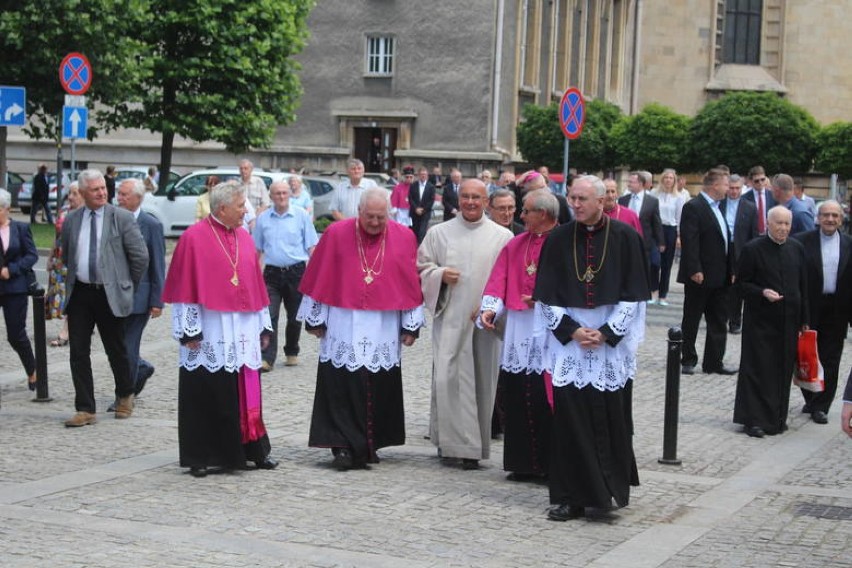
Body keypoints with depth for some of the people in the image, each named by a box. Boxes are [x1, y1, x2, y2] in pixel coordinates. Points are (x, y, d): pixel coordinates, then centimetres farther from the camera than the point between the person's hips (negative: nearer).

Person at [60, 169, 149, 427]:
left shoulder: (122, 218, -5)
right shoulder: (71, 220, 7)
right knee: (78, 352, 0)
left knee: (116, 350, 8)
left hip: (110, 294, -3)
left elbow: (140, 255, -3)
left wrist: (128, 285, 2)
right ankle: (85, 410, 5)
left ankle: (125, 396, 31)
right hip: (79, 294, 3)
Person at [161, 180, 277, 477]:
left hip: (243, 333, 6)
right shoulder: (194, 238, -8)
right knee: (205, 395, 0)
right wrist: (189, 331, -13)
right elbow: (186, 287, -9)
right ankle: (199, 458, 8)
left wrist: (263, 326, 14)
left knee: (247, 393, 9)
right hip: (209, 334, -5)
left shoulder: (245, 238, 11)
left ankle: (254, 450, 17)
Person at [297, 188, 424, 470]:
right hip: (344, 328, -2)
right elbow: (319, 278, 2)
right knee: (341, 389, -6)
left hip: (384, 328, 2)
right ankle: (343, 447, -2)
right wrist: (315, 319, 3)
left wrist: (410, 326, 5)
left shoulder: (403, 238, 1)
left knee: (380, 390, 6)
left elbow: (411, 284, 6)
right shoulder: (336, 234, -4)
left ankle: (369, 446, 18)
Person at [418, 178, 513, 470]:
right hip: (450, 318, 0)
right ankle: (450, 442, 2)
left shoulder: (502, 236, 5)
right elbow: (421, 267, 12)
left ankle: (474, 447, 11)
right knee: (447, 378, -7)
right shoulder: (439, 233, 9)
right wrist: (440, 275, -9)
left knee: (482, 382, 2)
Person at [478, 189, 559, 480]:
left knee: (543, 398, -5)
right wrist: (490, 309, -6)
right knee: (515, 396, 7)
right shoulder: (515, 245, 14)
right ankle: (524, 463, 16)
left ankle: (550, 464, 5)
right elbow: (498, 280, 8)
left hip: (547, 331, -6)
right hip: (518, 330, 6)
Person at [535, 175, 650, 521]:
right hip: (568, 344, 1)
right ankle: (570, 497, 5)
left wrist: (606, 333, -10)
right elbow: (546, 296, 3)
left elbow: (634, 294, -3)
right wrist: (571, 330, -8)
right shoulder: (558, 240, 2)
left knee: (610, 419, 2)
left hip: (613, 346, -1)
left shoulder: (625, 238, -3)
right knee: (569, 418, -1)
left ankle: (611, 490, 15)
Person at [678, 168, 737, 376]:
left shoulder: (718, 208, 14)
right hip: (700, 277, -8)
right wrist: (695, 270, -23)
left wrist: (731, 270, 13)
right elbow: (689, 242, -18)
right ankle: (688, 361, 13)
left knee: (718, 322, 9)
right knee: (691, 321, 4)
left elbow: (725, 241, 17)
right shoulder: (693, 207, -12)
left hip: (719, 277, 8)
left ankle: (714, 362, 15)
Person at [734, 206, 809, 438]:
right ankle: (754, 420, 3)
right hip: (760, 320, -4)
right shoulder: (753, 249, -7)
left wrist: (804, 319, 11)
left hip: (788, 321, 4)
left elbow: (803, 286, 12)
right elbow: (741, 283, -3)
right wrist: (762, 293, -20)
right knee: (758, 369, -2)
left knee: (783, 370, 9)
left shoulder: (797, 249, 7)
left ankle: (777, 418, 19)